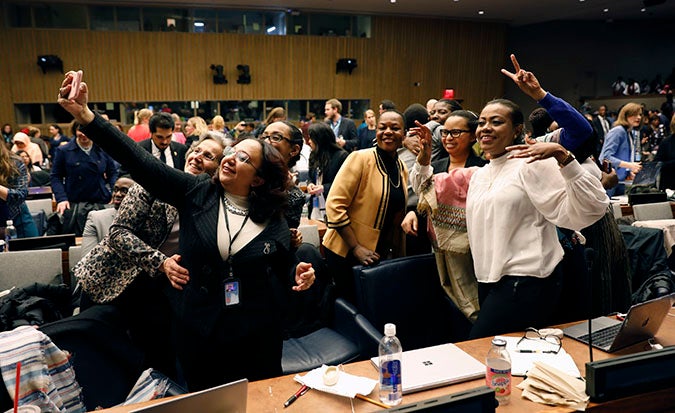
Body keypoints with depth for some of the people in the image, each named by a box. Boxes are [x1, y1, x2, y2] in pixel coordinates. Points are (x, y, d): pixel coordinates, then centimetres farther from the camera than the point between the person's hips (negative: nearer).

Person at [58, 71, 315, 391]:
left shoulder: (273, 221, -6)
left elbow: (283, 274, 4)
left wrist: (298, 277, -20)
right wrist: (84, 115, -20)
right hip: (197, 332, 2)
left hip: (255, 338, -1)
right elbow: (140, 162, -12)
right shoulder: (197, 193, -5)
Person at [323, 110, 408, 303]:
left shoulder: (402, 169, 7)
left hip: (381, 254, 6)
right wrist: (356, 248, -21)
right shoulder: (360, 159, -13)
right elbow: (334, 205, -18)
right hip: (346, 252, -6)